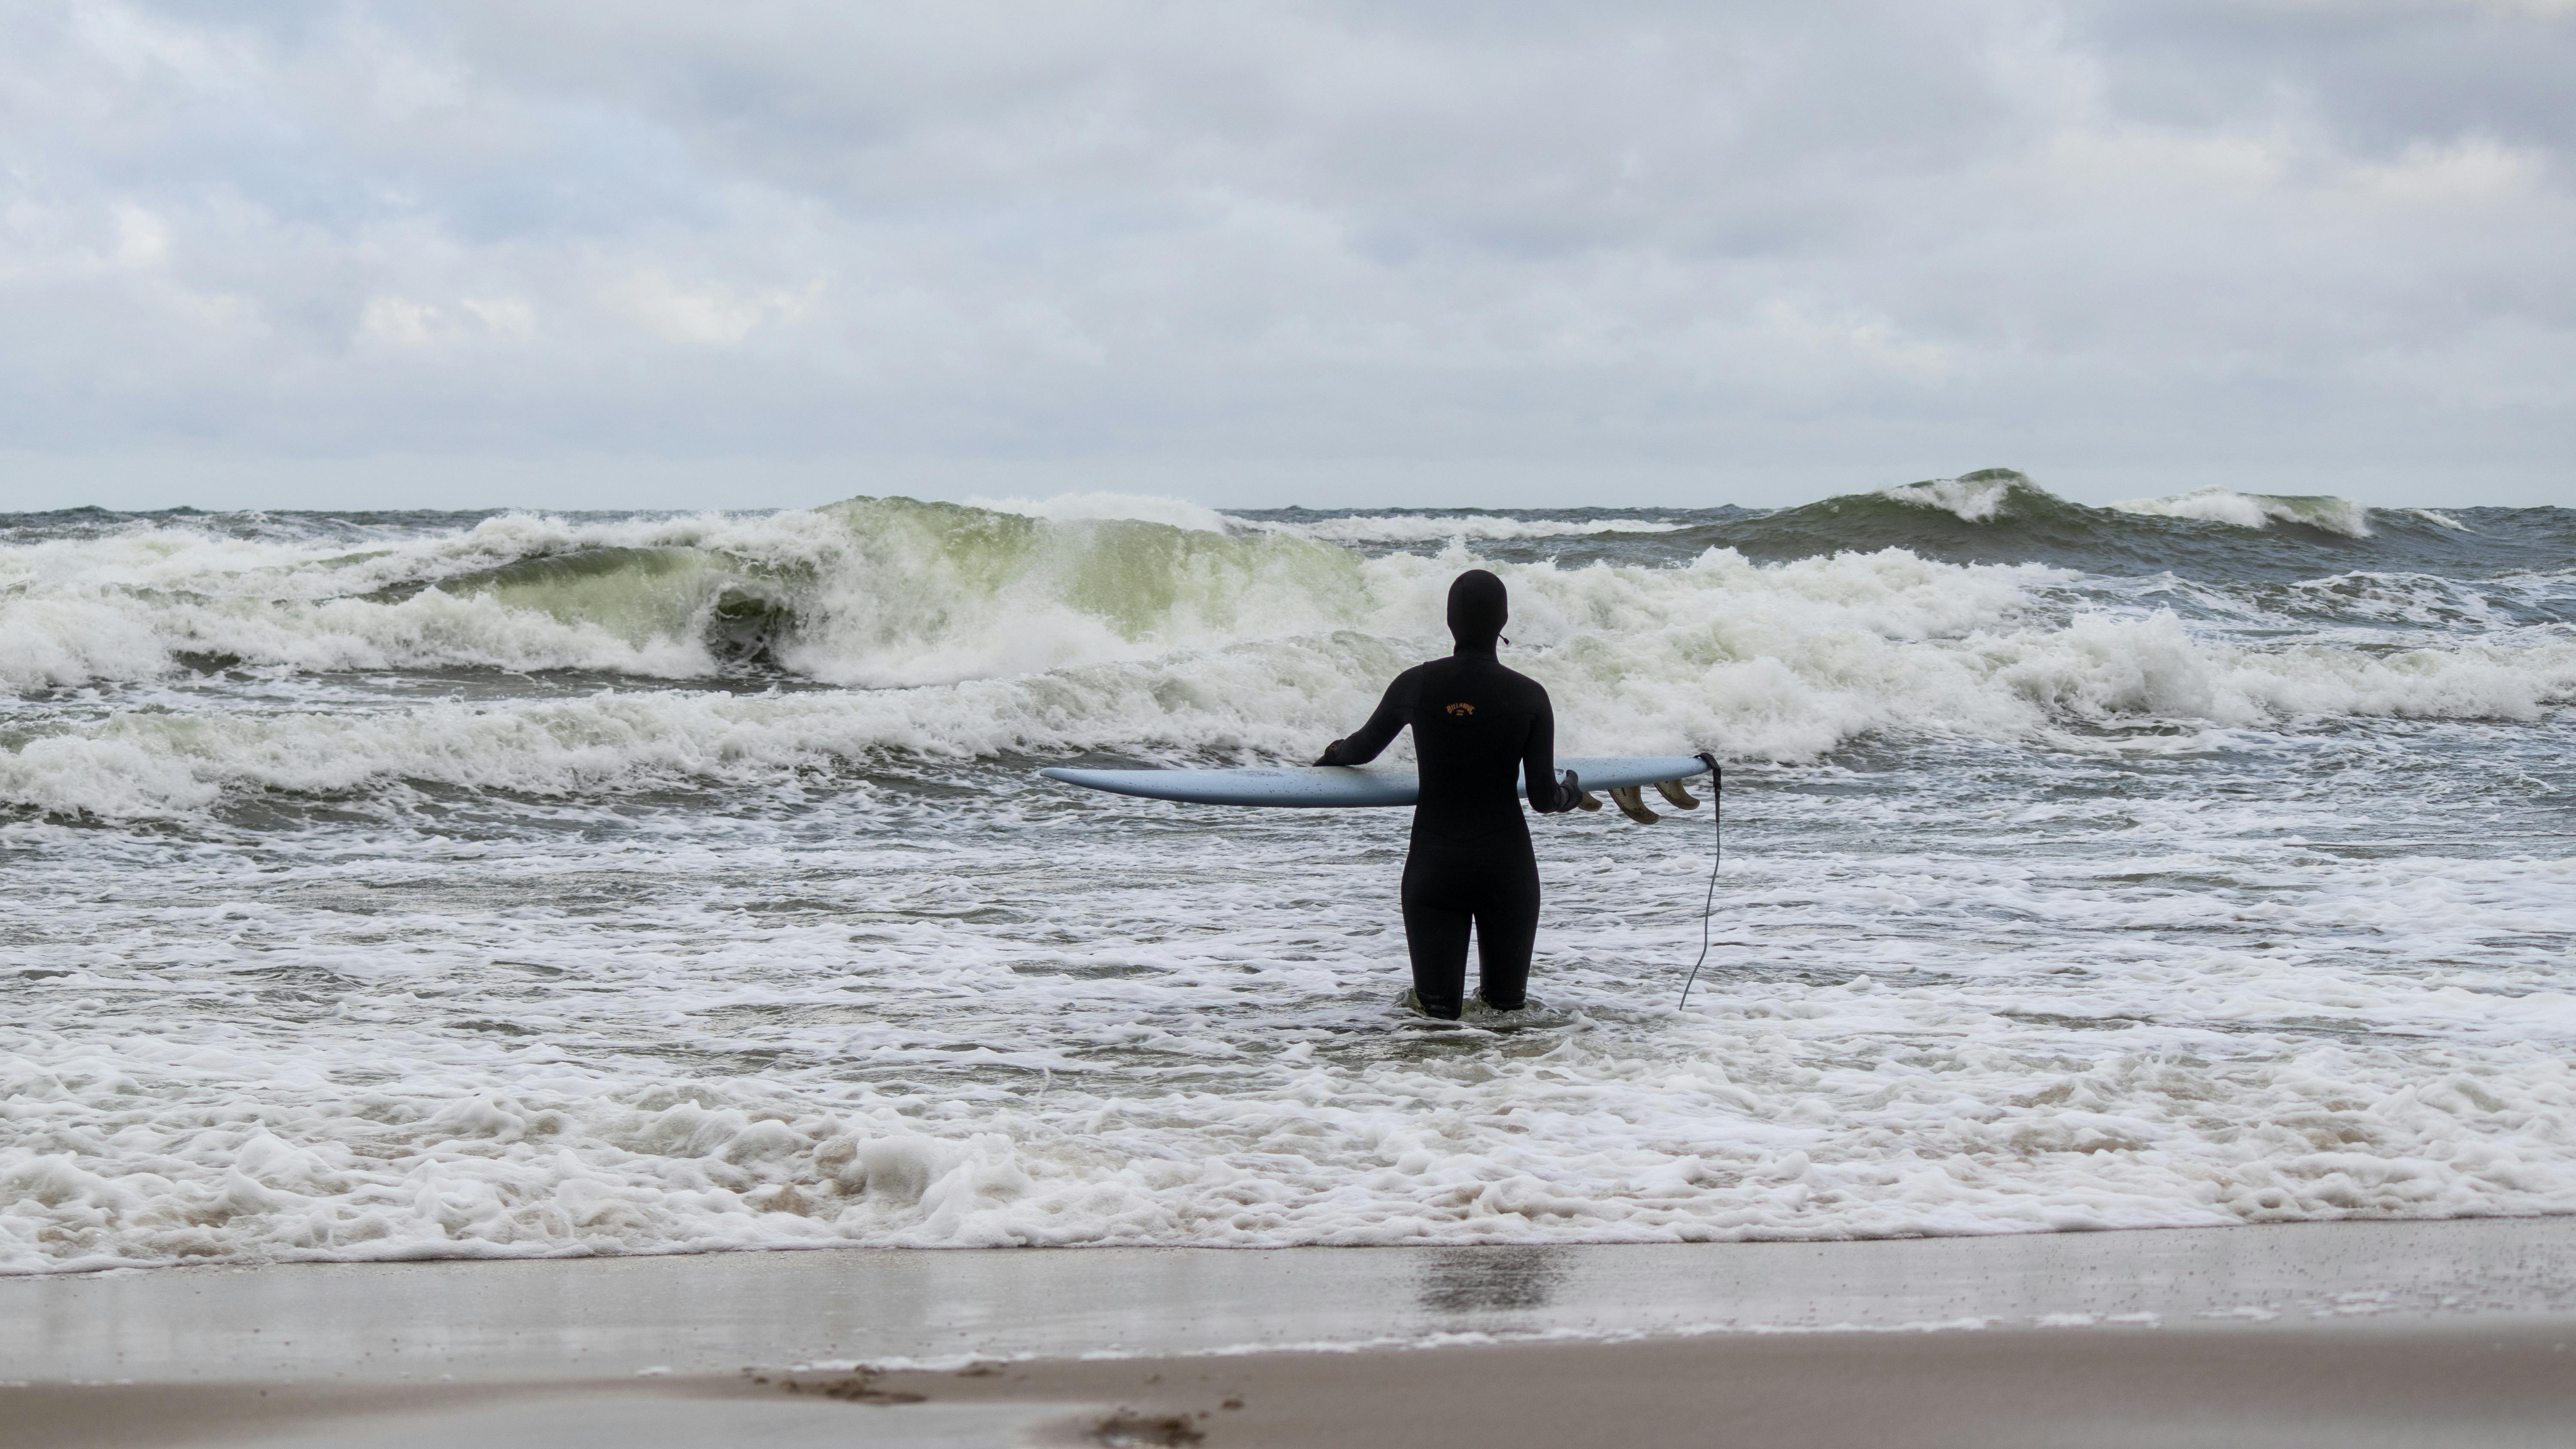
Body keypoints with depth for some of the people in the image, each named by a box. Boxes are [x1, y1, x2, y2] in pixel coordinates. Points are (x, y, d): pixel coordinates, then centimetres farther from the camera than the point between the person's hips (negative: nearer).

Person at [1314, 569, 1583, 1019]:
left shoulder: (1417, 685, -6)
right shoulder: (1529, 696, -7)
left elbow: (1364, 748, 11)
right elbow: (1544, 798, -3)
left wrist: (1333, 753, 34)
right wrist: (1573, 793, 20)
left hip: (1434, 864, 0)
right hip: (1506, 863, 0)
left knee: (1438, 1008, 5)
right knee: (1508, 1003, 18)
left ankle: (1437, 1001, -15)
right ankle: (1494, 1000, -2)